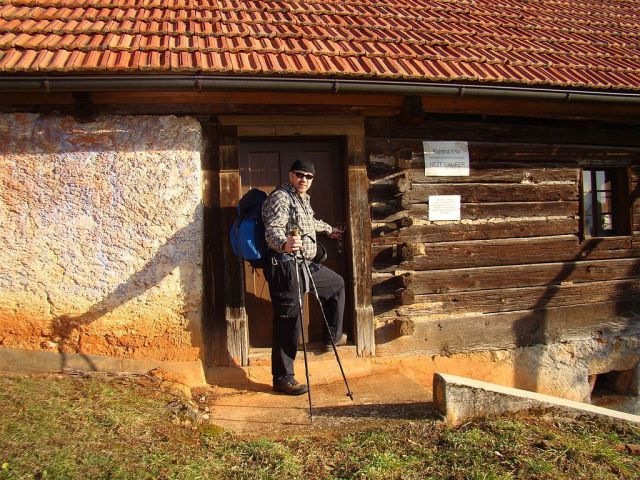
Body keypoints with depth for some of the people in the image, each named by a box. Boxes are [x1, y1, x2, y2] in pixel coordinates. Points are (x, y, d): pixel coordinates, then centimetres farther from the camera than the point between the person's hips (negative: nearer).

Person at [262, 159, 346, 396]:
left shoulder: (303, 199, 18)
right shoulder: (280, 197, -12)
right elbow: (272, 230, -26)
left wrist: (329, 229, 56)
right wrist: (284, 244, -48)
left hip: (305, 265, 10)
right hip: (285, 266, -10)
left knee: (337, 284, 26)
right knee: (288, 323, -6)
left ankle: (332, 337, 34)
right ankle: (283, 379, 4)